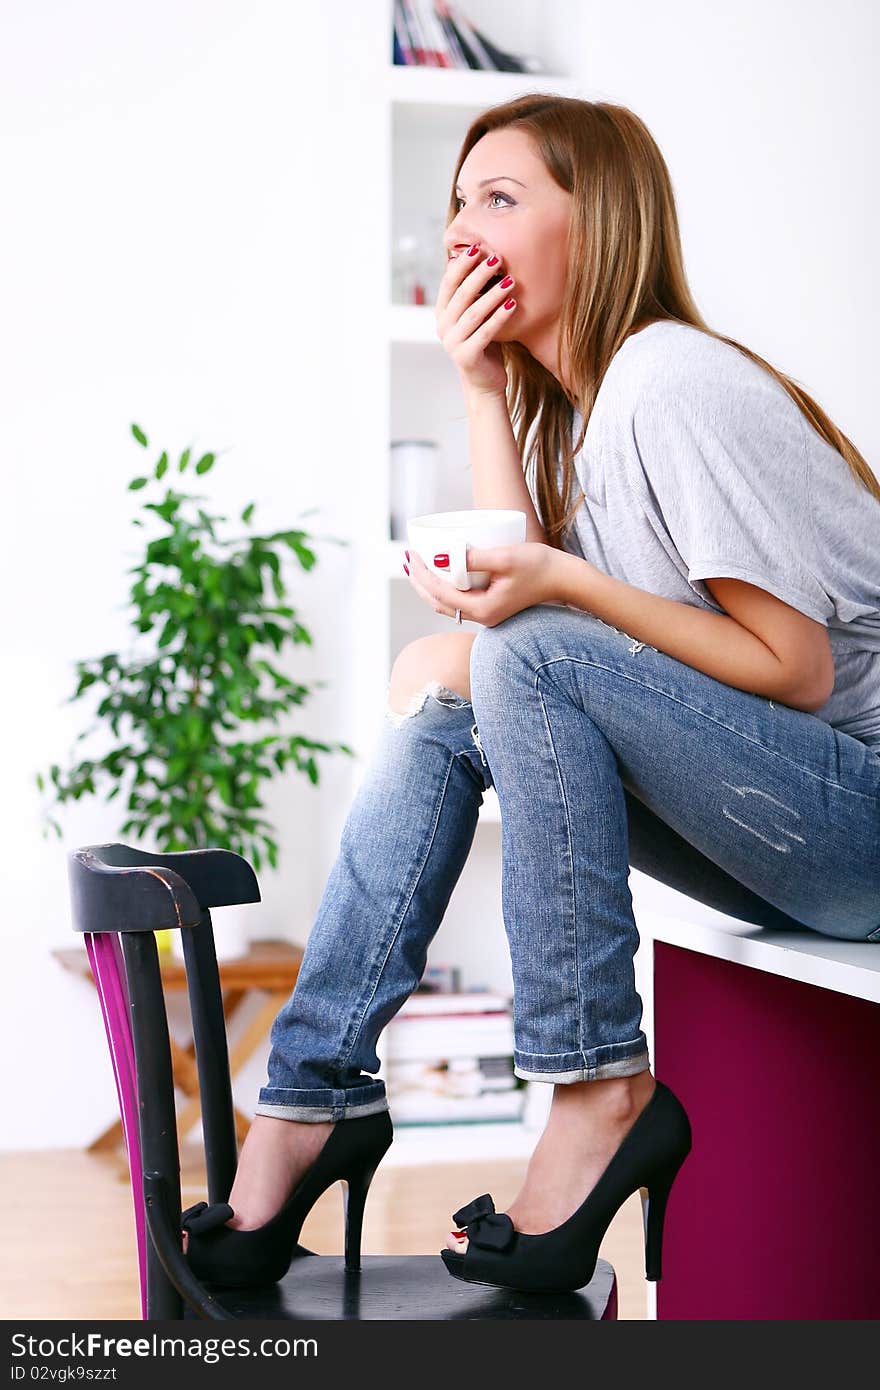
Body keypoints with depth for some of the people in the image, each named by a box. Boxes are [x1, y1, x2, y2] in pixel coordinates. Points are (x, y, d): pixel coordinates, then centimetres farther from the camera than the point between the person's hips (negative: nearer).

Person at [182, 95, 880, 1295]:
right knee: (446, 703, -3)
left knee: (528, 656, -25)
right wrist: (483, 388, -1)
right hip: (783, 834, 8)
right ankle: (313, 1095, -3)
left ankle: (602, 1094, -17)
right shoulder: (564, 398, 12)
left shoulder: (671, 380, -16)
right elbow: (523, 581, 0)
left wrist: (564, 582, -23)